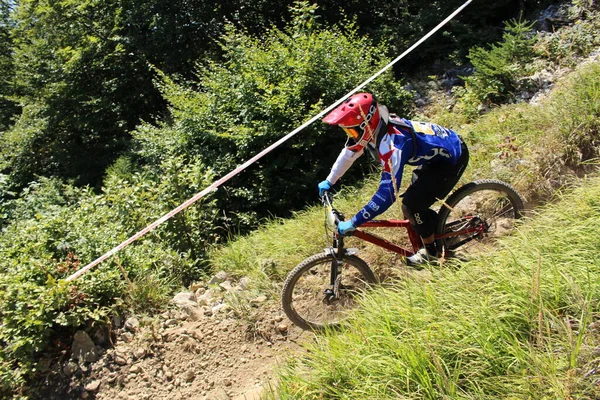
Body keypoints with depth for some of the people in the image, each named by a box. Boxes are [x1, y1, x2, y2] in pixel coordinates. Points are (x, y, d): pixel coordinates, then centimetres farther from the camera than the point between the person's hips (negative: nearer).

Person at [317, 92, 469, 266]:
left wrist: (353, 223, -36)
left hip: (452, 157, -9)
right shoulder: (371, 129, -12)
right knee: (414, 203, 13)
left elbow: (387, 193, -40)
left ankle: (431, 250, 10)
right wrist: (329, 182, 12)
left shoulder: (391, 144, -37)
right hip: (435, 152, 9)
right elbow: (348, 153, 7)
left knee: (412, 204, -12)